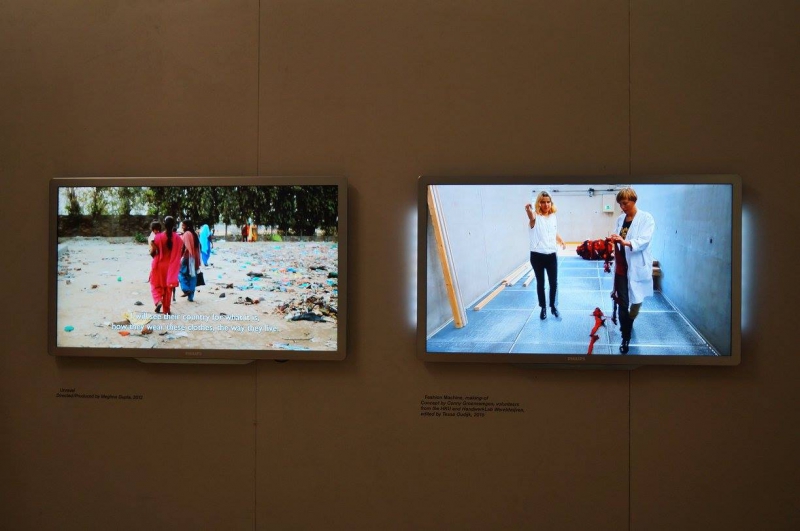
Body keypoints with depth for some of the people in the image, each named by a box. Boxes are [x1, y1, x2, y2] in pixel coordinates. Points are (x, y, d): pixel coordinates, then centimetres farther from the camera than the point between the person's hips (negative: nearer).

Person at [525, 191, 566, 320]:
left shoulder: (553, 217, 5)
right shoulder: (536, 216, -12)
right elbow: (532, 219, -40)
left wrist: (561, 241, 6)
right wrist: (530, 212, -64)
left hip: (551, 255, 4)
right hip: (537, 255, -4)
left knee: (553, 282, 9)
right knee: (540, 283, 8)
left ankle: (553, 306, 27)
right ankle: (543, 308, 23)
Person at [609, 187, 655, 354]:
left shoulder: (646, 218, -8)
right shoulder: (620, 219, 9)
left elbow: (644, 240, -21)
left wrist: (626, 242, -37)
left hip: (637, 268, -4)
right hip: (621, 267, 4)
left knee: (636, 300, 9)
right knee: (623, 303, 2)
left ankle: (628, 323, 39)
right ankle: (626, 338, 9)